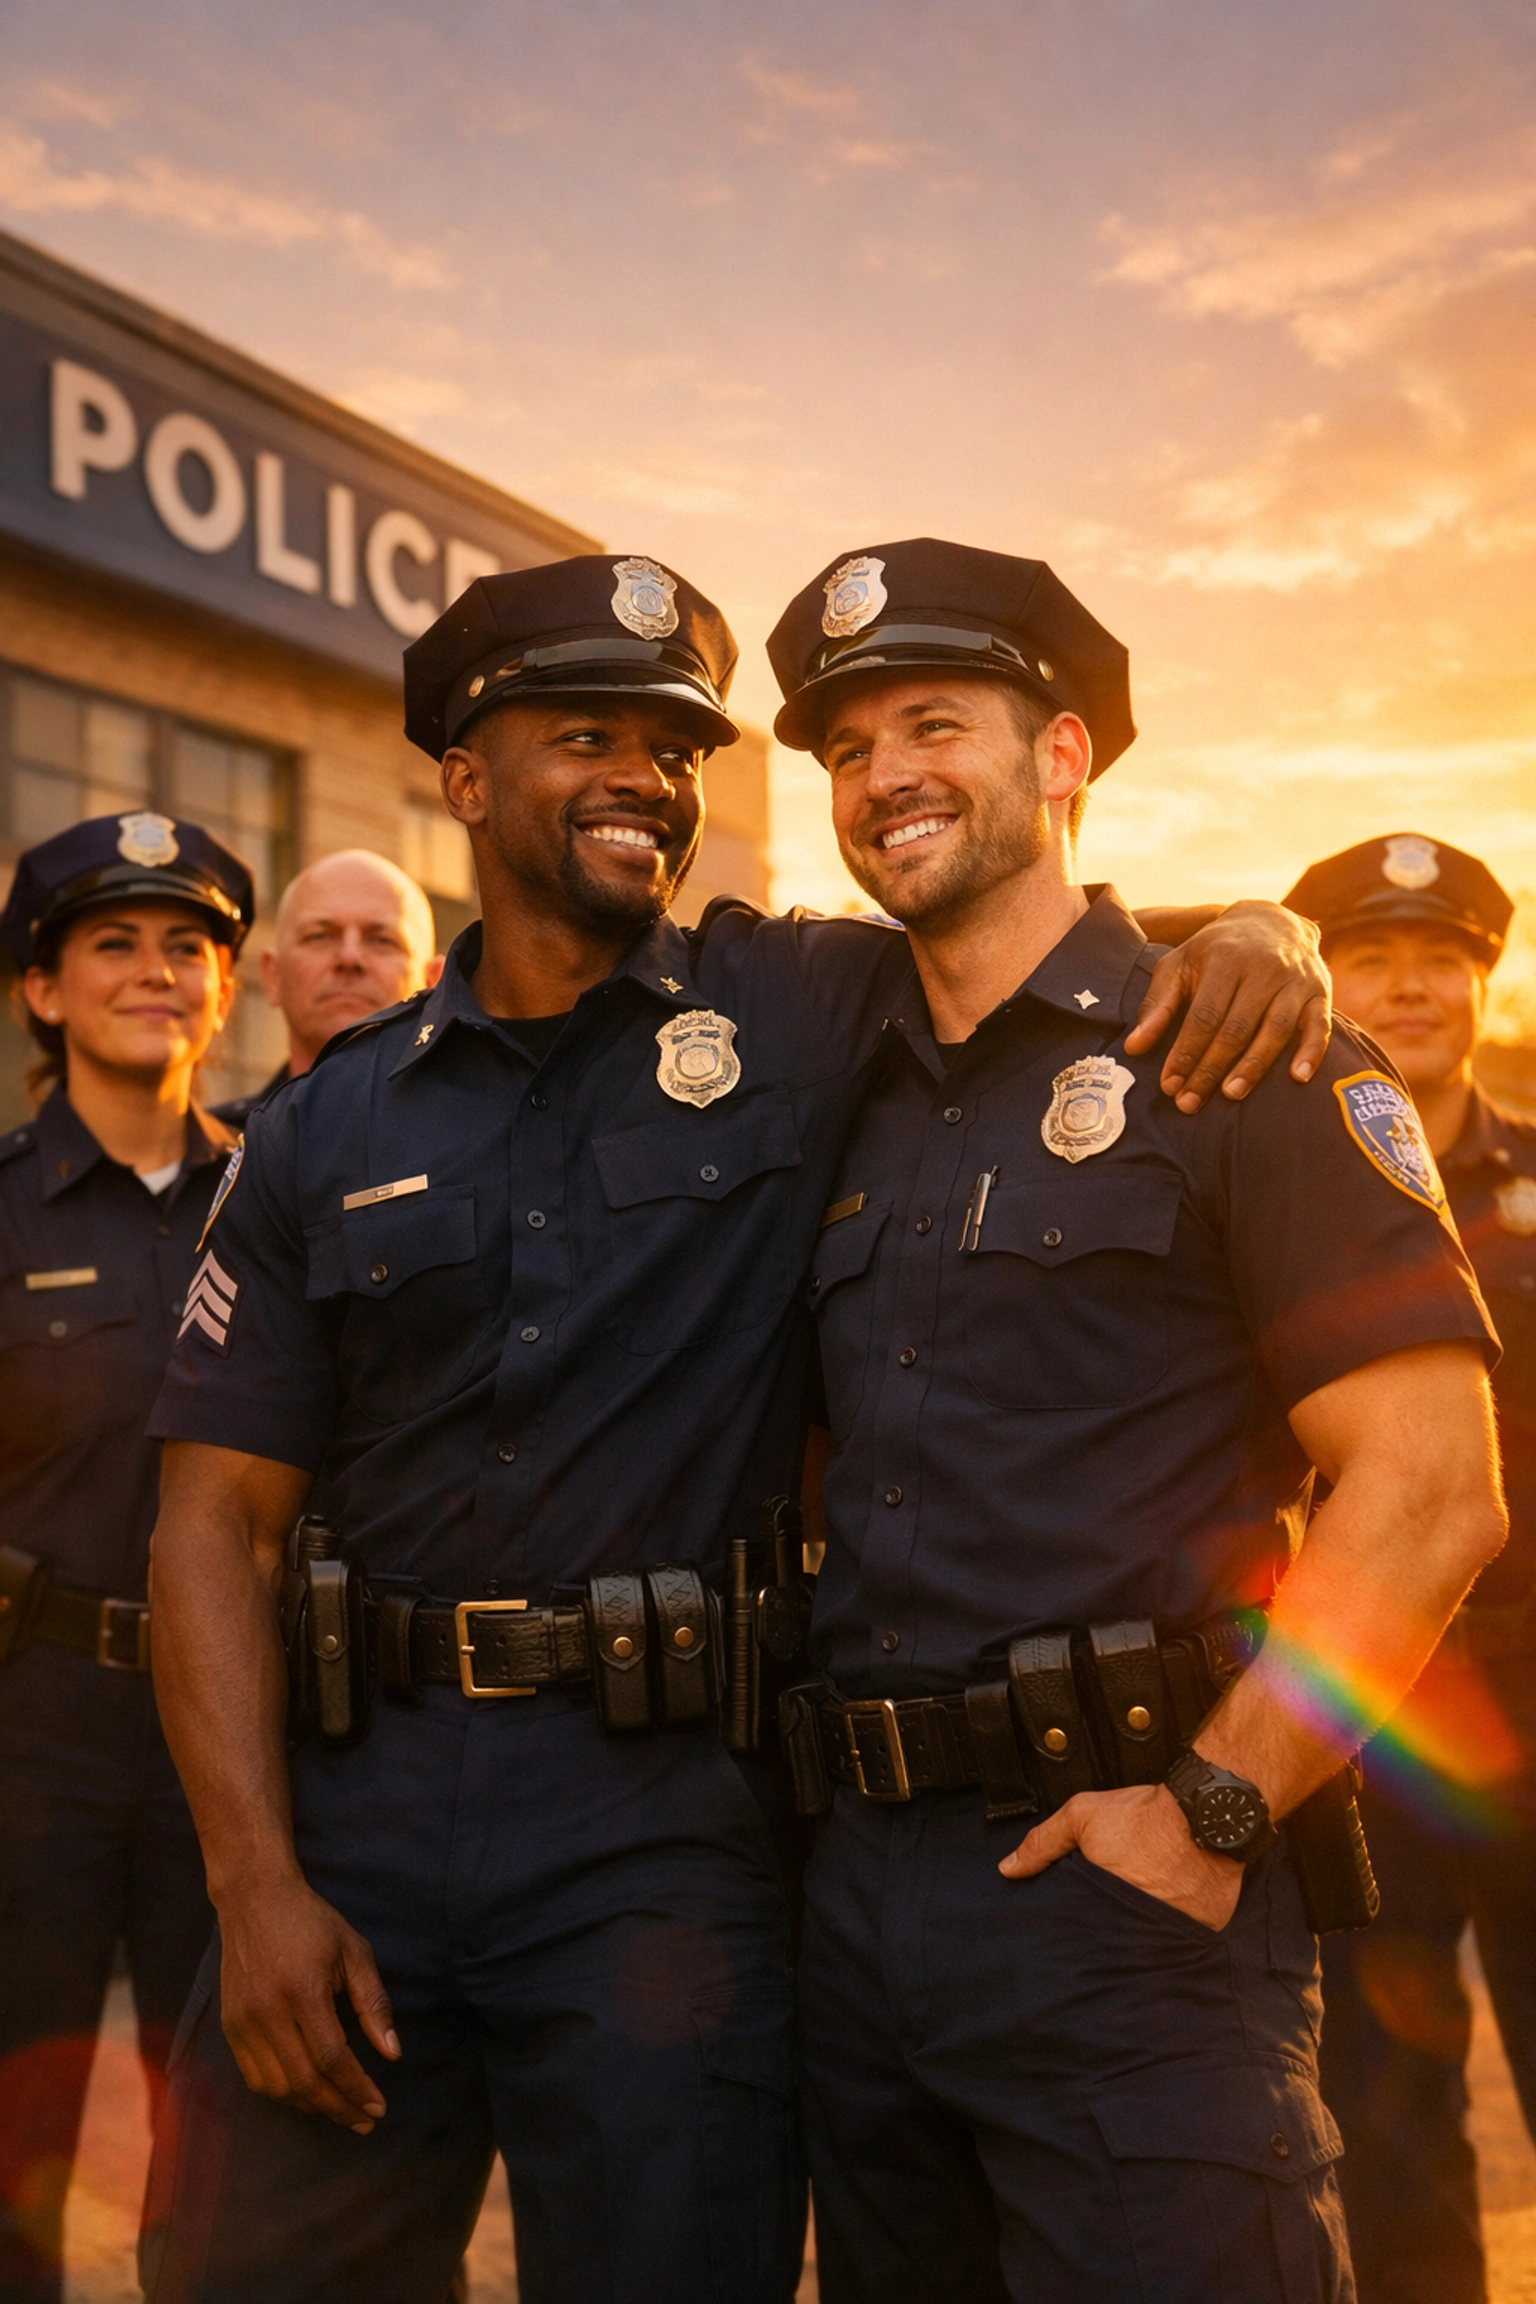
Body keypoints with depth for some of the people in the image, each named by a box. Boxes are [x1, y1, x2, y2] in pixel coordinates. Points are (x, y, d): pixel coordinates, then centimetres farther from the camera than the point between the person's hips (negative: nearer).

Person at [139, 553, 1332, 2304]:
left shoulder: (806, 1013, 1)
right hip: (362, 1795, 2)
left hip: (669, 1827, -2)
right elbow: (219, 1518, 4)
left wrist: (1252, 927, -12)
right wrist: (255, 1886, -5)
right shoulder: (329, 1130, 5)